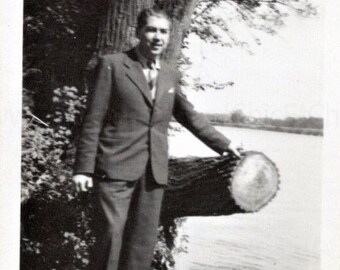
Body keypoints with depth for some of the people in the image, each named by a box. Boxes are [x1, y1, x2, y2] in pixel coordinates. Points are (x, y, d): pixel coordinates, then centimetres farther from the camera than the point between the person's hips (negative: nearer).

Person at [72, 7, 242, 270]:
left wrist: (223, 144, 22)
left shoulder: (170, 75, 14)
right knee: (111, 232, -8)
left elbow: (190, 115, 24)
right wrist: (84, 168, -9)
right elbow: (94, 119, -4)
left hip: (154, 169, 5)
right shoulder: (113, 64, -1)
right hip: (117, 165, -4)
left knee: (144, 240, 5)